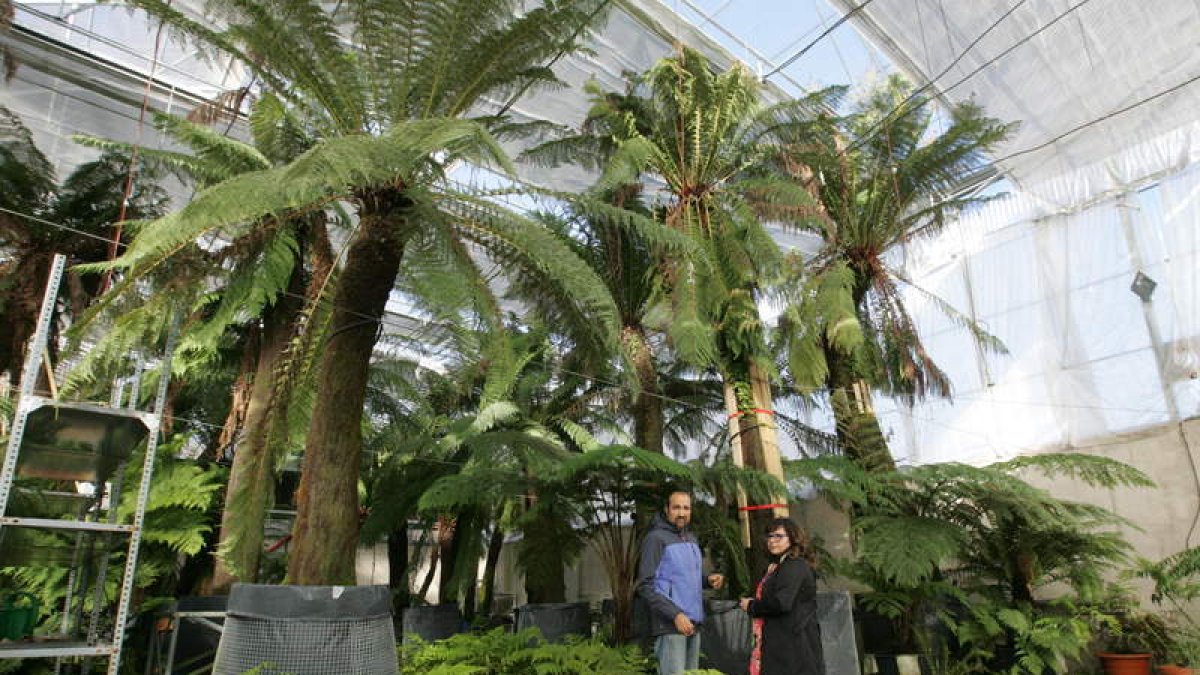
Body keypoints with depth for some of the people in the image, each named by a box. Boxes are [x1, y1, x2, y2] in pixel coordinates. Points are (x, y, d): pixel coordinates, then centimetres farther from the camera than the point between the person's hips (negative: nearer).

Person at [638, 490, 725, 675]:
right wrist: (675, 614, -21)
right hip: (670, 624, -8)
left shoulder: (691, 539, 15)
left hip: (694, 622, 8)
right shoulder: (656, 538, -10)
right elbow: (645, 586, -14)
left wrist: (708, 580, 3)